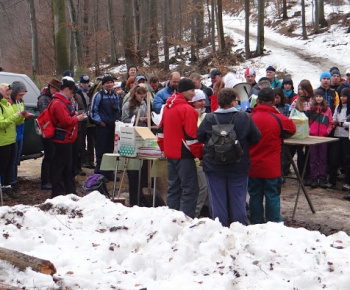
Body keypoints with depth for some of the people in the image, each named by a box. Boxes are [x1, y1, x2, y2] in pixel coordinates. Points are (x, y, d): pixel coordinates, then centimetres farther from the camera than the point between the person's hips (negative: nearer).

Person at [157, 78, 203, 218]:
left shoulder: (168, 107, 12)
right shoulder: (187, 109, -16)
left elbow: (161, 130, 18)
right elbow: (191, 136, -18)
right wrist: (200, 154, -12)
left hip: (170, 154, 9)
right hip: (183, 154, -9)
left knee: (174, 187, 15)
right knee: (190, 189, -6)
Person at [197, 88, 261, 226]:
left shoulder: (209, 119, -11)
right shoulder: (245, 118, -10)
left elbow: (199, 137, 0)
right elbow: (256, 138, -4)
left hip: (214, 167, 0)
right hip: (239, 167, 0)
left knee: (217, 200, 9)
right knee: (238, 199, 11)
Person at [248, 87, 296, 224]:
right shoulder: (279, 119, -10)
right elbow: (292, 129, 9)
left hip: (252, 167, 2)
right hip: (272, 167, -2)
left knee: (255, 196, 11)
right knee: (272, 197, 5)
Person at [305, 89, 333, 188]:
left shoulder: (327, 109, 5)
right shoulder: (310, 108, 4)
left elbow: (331, 123, 7)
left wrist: (328, 131, -7)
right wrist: (308, 130, -9)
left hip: (323, 137, 0)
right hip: (312, 136, 0)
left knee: (323, 159, 5)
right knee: (313, 159, 5)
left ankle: (322, 179, 10)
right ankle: (314, 179, 10)